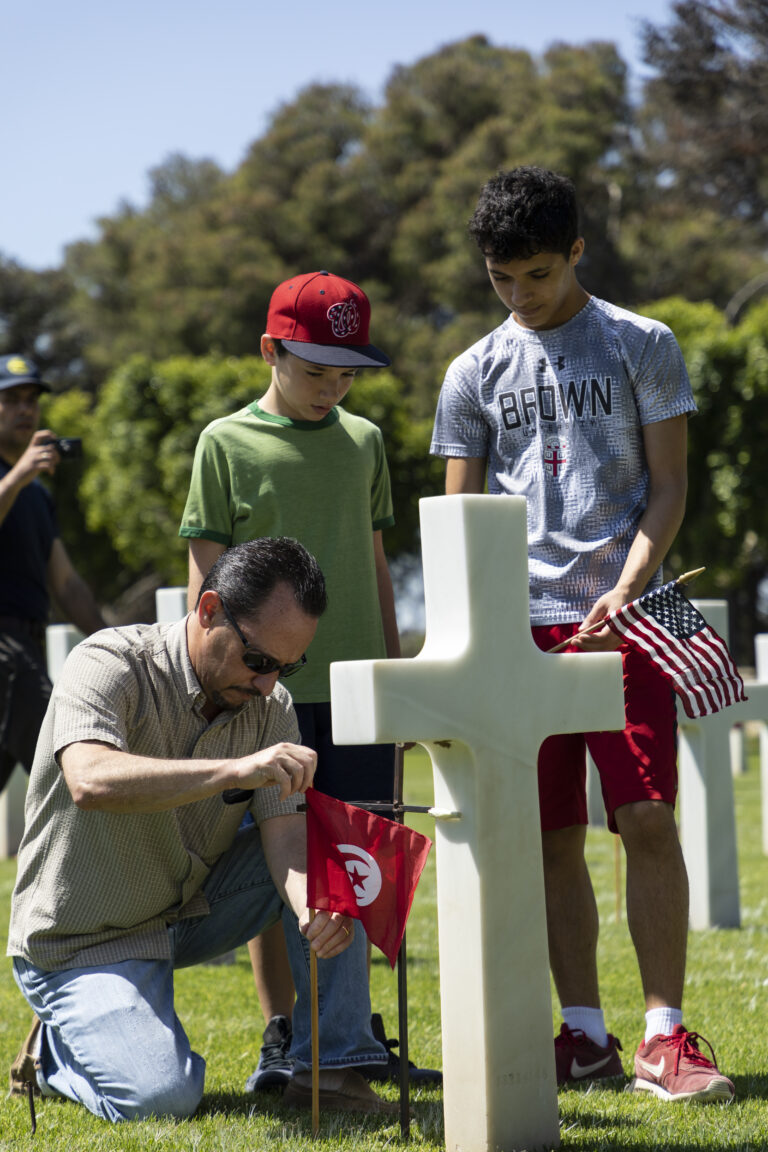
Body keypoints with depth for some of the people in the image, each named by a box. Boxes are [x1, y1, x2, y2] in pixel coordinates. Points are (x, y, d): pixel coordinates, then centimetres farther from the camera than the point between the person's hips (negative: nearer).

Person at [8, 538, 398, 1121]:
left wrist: (313, 909, -38)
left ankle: (328, 1066, -4)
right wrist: (238, 769, -52)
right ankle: (56, 1048, 7)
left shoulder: (271, 706, -3)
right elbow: (91, 781, -41)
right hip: (84, 941, -6)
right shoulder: (108, 666, -22)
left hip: (190, 910, 7)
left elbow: (285, 831, -14)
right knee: (162, 1097, -26)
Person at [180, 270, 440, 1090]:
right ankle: (281, 1037, 8)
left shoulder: (363, 441, 11)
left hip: (358, 686, 4)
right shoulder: (227, 444, 0)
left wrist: (394, 668, 15)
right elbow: (207, 575, 0)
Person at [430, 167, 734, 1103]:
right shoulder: (475, 373, 11)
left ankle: (663, 1037, -6)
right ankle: (585, 1034, 10)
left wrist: (624, 592, -12)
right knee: (551, 839, 3)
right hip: (519, 627, 2)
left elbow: (667, 487, 2)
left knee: (648, 822, -10)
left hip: (622, 619, -2)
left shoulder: (641, 347, 5)